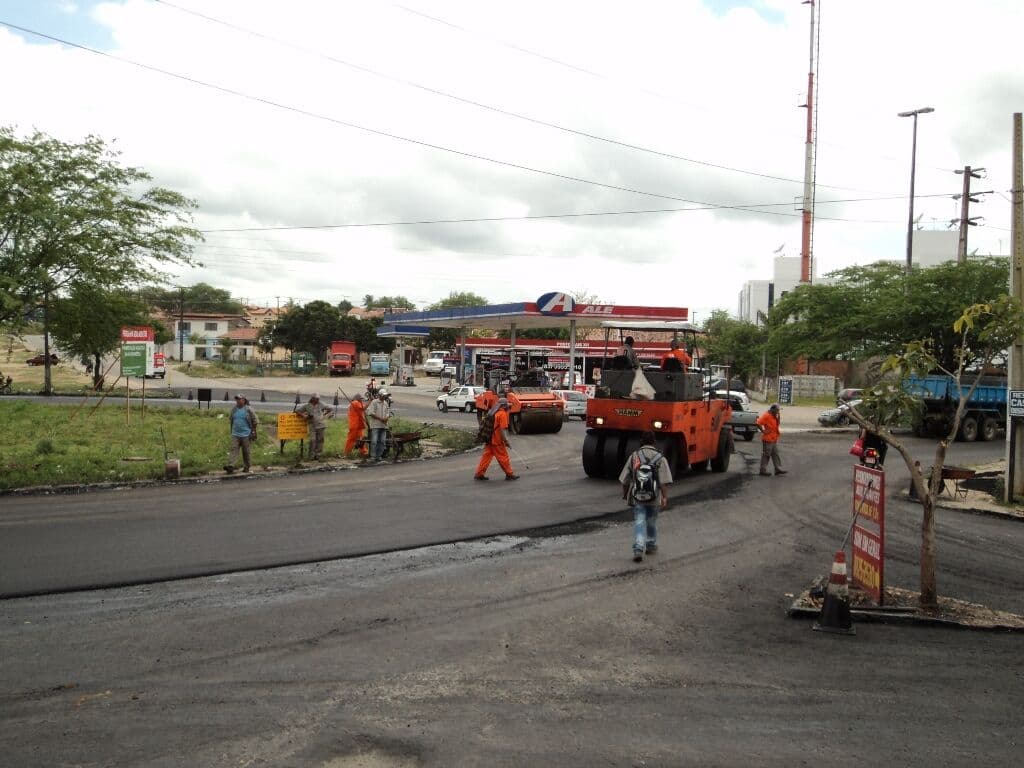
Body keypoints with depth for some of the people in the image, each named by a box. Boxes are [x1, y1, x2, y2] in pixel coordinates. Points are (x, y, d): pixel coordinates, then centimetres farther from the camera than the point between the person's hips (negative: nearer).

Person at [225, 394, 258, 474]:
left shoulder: (249, 409, -6)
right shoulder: (234, 409, 7)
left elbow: (255, 421, -1)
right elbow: (230, 420, 21)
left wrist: (253, 432, -2)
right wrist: (232, 430, 19)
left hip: (246, 434, -3)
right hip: (235, 434, 3)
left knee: (245, 452, 4)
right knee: (234, 449, -8)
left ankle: (246, 467, 16)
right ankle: (230, 465, -17)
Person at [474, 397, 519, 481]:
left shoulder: (492, 412, 12)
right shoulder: (502, 414, -15)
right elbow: (502, 429, -20)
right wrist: (506, 440, -15)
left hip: (489, 439, 8)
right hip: (497, 440, -8)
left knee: (487, 456, 11)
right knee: (503, 457, 3)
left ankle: (479, 474, 12)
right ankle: (510, 474, 12)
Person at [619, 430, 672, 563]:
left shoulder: (634, 456, 2)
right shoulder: (660, 457, -3)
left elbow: (625, 479, 6)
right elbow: (664, 481, -12)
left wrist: (625, 493, 20)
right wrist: (665, 497, -10)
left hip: (637, 496, 0)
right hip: (654, 497, 0)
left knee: (639, 522, -1)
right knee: (652, 521, 19)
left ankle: (638, 549, -17)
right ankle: (651, 546, 35)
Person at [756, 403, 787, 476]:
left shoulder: (774, 416, 13)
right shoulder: (766, 415, -16)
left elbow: (777, 424, 15)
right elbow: (758, 423, -25)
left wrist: (778, 416, 4)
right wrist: (763, 431, -19)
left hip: (774, 439, 9)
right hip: (767, 439, -9)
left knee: (775, 454, 12)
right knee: (766, 455, -2)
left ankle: (778, 469, 17)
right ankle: (763, 471, 4)